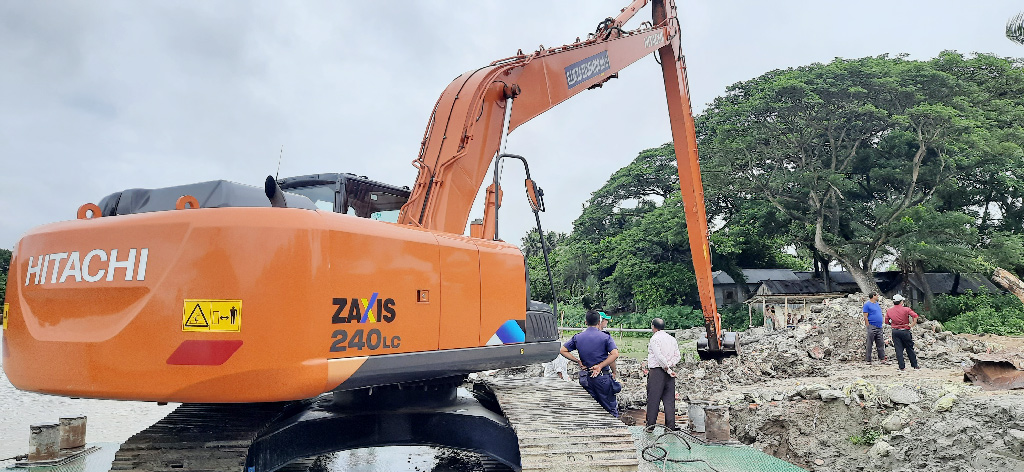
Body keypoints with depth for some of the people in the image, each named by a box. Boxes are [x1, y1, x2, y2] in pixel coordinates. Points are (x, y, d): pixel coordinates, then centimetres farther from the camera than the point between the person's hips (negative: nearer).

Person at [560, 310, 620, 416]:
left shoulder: (577, 337, 2)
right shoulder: (605, 337, -7)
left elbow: (563, 350, 3)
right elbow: (615, 354, -18)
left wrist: (578, 361, 2)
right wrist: (600, 366, -12)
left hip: (585, 377, 3)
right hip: (603, 377, -3)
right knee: (610, 408, 8)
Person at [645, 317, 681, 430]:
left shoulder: (654, 338, -8)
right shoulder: (672, 339, 12)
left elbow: (660, 357, -17)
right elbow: (677, 357, 8)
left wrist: (668, 370, -10)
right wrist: (670, 367, 1)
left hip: (656, 371, -6)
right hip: (669, 372, 6)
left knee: (653, 400, 0)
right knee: (669, 400, 7)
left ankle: (650, 426, 4)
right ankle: (670, 427, 8)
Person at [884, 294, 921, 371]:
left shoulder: (889, 311, 1)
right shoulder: (906, 309, -7)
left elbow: (887, 321, 6)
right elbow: (915, 316, -18)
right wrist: (912, 324, -9)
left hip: (895, 332, 2)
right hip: (905, 331, -2)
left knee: (898, 349, 3)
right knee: (910, 349, 12)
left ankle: (901, 367, 3)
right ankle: (914, 365, 21)